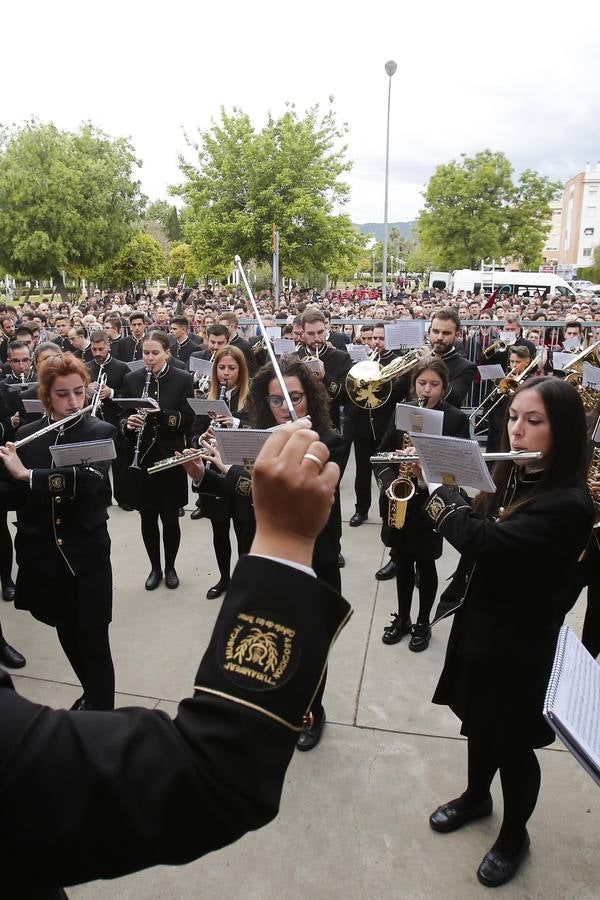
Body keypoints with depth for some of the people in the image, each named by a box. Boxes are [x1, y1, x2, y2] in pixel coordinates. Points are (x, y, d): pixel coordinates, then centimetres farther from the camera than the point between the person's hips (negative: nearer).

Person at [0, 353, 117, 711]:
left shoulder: (101, 432, -7)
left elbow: (88, 480, -25)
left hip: (86, 554, -4)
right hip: (42, 555, 4)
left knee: (92, 639, 2)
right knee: (67, 635, 18)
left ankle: (102, 710, 21)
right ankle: (93, 697, 40)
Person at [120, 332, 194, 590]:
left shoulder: (183, 379, -4)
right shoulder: (132, 380, 3)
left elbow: (188, 419, -9)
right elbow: (122, 417, 5)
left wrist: (161, 412, -24)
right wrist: (128, 423, -18)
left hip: (170, 458, -2)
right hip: (141, 459, 2)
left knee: (170, 517, 6)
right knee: (147, 518, 10)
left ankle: (170, 567, 28)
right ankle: (155, 568, 28)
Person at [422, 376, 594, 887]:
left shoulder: (568, 504, -25)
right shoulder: (509, 477, -1)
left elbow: (486, 543, -35)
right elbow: (473, 526, 5)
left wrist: (442, 491, -20)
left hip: (520, 642, -6)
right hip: (478, 624, 7)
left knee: (511, 743, 13)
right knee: (478, 721, 25)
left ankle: (515, 834, 40)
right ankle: (476, 796, 51)